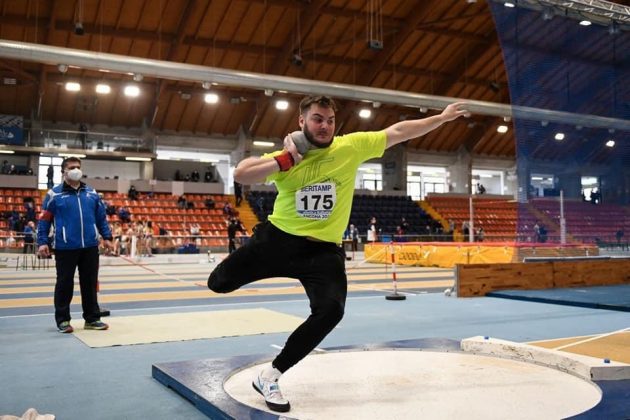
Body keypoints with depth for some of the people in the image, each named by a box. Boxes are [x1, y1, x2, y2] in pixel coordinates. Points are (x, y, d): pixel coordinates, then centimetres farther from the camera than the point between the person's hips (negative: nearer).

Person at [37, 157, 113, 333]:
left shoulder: (91, 193, 10)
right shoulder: (54, 194, -1)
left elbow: (101, 217, 15)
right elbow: (44, 220, -1)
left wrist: (107, 237, 9)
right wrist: (42, 242, -7)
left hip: (90, 246, 4)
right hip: (65, 248, -3)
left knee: (90, 283, 9)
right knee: (65, 284, 5)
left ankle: (92, 318, 19)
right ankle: (63, 320, 16)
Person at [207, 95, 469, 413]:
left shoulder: (352, 147, -3)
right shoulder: (286, 158, -4)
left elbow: (398, 132, 3)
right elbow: (240, 175, -16)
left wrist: (442, 118, 6)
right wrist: (286, 159, -21)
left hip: (323, 249, 0)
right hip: (277, 239, 1)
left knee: (331, 310, -24)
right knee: (219, 283, -1)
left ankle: (270, 376, -9)